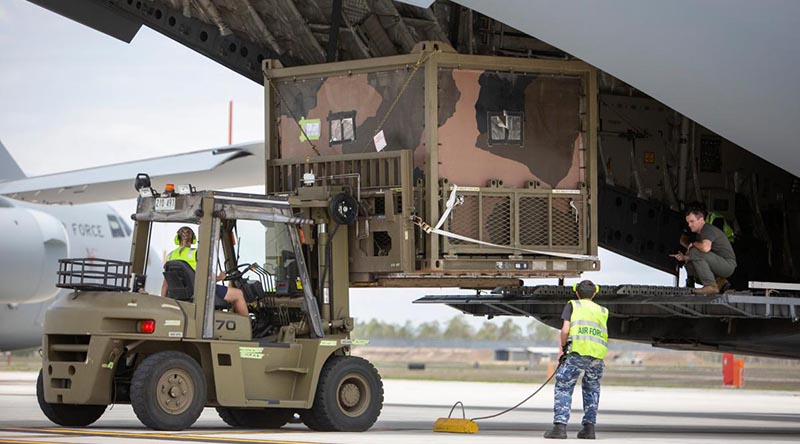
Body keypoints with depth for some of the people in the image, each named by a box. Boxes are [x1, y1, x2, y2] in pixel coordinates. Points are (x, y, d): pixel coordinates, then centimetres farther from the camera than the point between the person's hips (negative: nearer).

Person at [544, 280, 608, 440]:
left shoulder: (572, 306, 15)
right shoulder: (602, 311, 26)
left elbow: (565, 330, 2)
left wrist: (562, 348, 15)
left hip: (578, 351, -4)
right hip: (598, 354, 4)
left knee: (563, 387, 2)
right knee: (591, 389, 22)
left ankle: (560, 426, -10)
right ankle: (589, 427, 17)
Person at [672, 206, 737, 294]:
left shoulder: (708, 229, -16)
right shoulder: (700, 233, 16)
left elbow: (705, 248, -35)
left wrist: (693, 244, -14)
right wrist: (684, 257, 2)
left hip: (728, 264, -10)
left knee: (695, 252, -23)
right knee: (689, 266, 12)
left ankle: (710, 286, -23)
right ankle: (718, 281, 9)